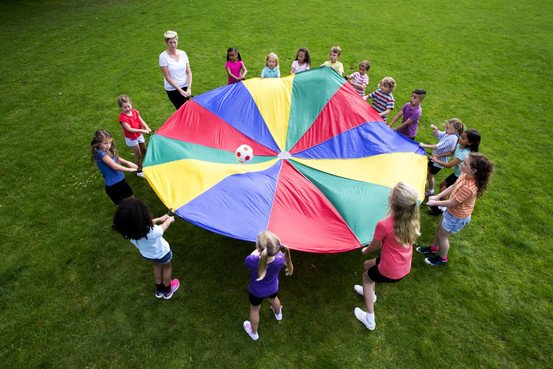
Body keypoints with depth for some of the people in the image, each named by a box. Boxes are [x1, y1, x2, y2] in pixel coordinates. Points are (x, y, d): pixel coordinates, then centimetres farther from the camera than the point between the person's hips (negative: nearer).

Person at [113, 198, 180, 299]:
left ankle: (159, 289, 55)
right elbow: (162, 229, -19)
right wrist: (169, 220, 2)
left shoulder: (126, 230, -30)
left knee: (157, 265, 34)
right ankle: (167, 290, 52)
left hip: (146, 254, 5)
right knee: (167, 267, 27)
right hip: (162, 253, -4)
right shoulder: (151, 232, -44)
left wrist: (159, 219, 2)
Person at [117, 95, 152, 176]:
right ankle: (139, 171, 23)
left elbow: (141, 121, -10)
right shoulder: (122, 117, -24)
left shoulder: (135, 111, -6)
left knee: (144, 151, 22)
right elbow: (129, 129, -29)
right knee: (138, 155, 4)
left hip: (139, 135, 6)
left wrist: (147, 128, -30)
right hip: (131, 139, -6)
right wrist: (142, 130, -35)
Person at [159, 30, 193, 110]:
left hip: (185, 87, 4)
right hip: (172, 89, -3)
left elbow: (189, 72, 2)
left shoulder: (183, 53, 2)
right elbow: (167, 77, -11)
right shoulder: (163, 56, -9)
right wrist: (180, 90, -16)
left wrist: (189, 88, -11)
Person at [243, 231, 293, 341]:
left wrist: (258, 250, -10)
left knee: (254, 310, 28)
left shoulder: (252, 261, -44)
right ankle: (278, 314, 71)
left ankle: (254, 333, 55)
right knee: (273, 299, 37)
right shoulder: (280, 259, -38)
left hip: (256, 292, -2)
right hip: (273, 288, 2)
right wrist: (274, 249, -15)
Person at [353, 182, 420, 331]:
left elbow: (373, 246, -10)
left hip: (390, 272, -6)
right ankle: (369, 292, 51)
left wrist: (365, 250, 12)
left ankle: (369, 320, 28)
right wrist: (380, 244, 17)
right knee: (367, 265, 28)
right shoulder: (412, 220, -11)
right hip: (405, 269, 6)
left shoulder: (384, 225, -30)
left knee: (366, 276, 25)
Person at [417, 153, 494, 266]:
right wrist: (437, 196, -5)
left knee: (442, 235, 14)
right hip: (452, 211, 8)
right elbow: (453, 187, 1)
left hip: (457, 217, -8)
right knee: (440, 230, 27)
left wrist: (435, 203, -14)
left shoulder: (468, 188, -40)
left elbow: (452, 203, -27)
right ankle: (433, 248, 52)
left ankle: (442, 258, 40)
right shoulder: (465, 175, -16)